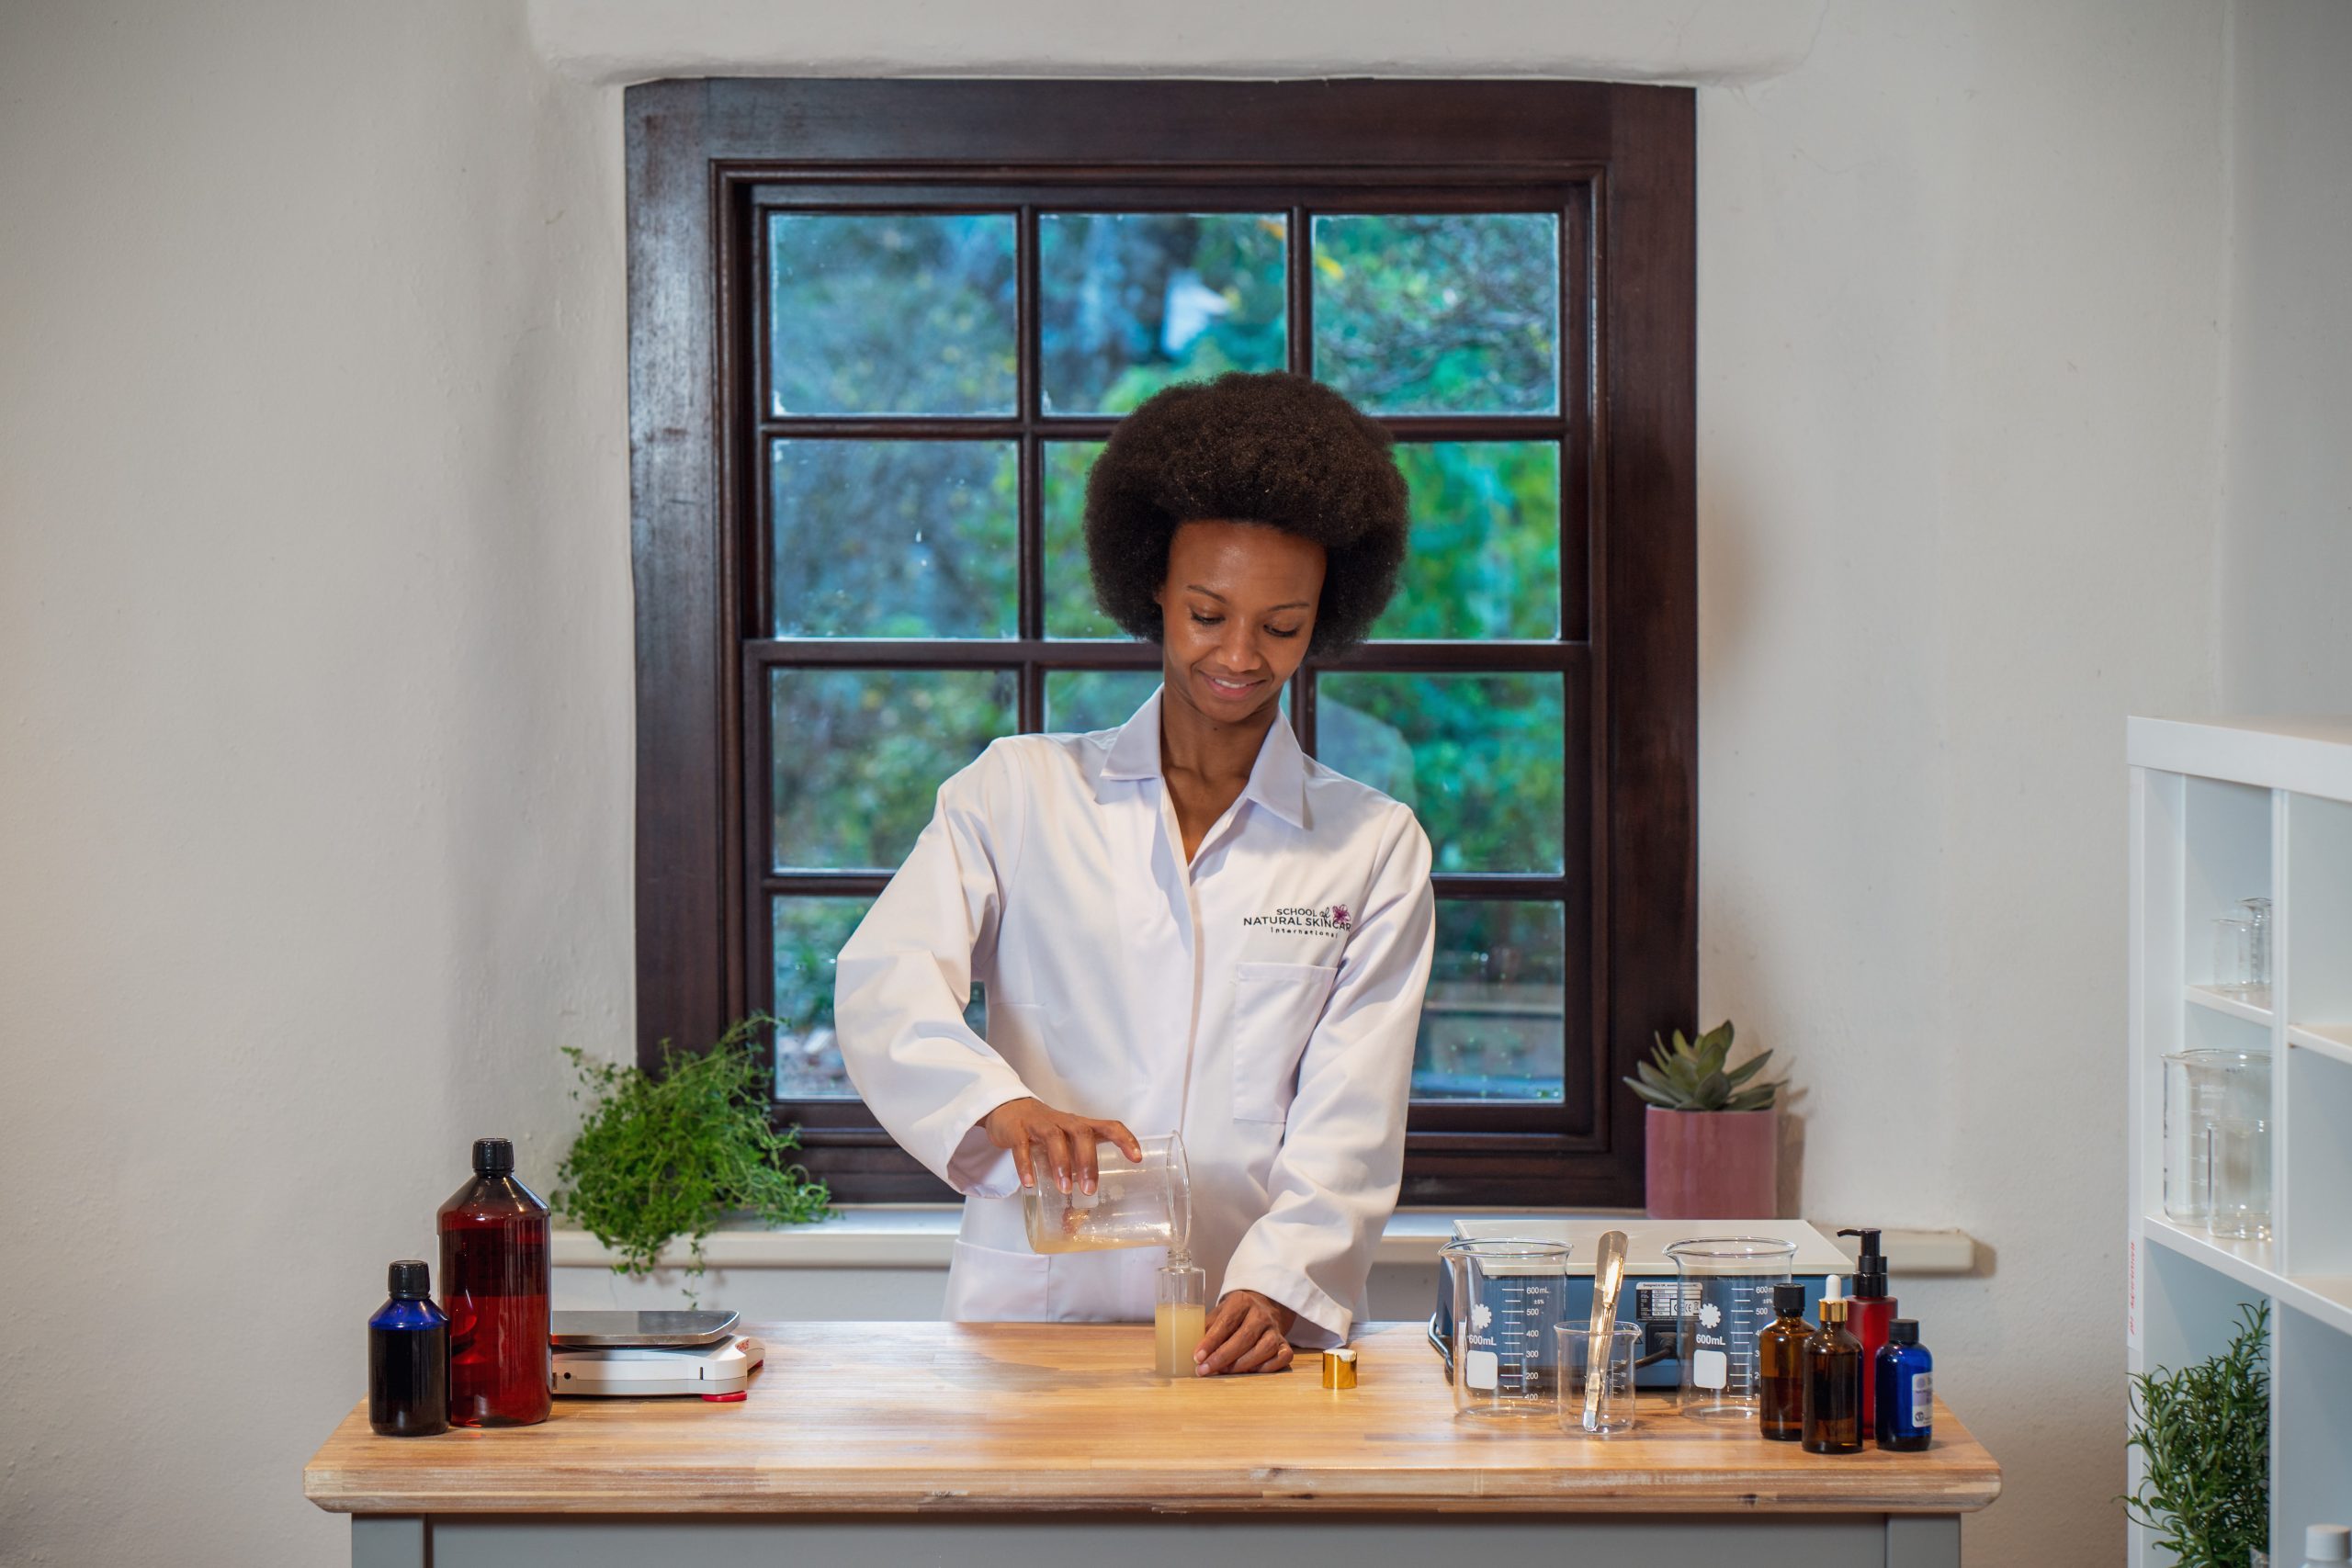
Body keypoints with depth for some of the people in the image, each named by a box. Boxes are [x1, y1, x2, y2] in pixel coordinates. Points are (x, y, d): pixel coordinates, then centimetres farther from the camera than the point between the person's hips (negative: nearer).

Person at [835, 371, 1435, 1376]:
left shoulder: (1375, 849, 13)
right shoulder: (1017, 792, 12)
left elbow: (1349, 1121, 3)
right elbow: (883, 986, -2)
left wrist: (1278, 1289, -16)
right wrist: (1005, 1107, -22)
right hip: (1029, 1318, -1)